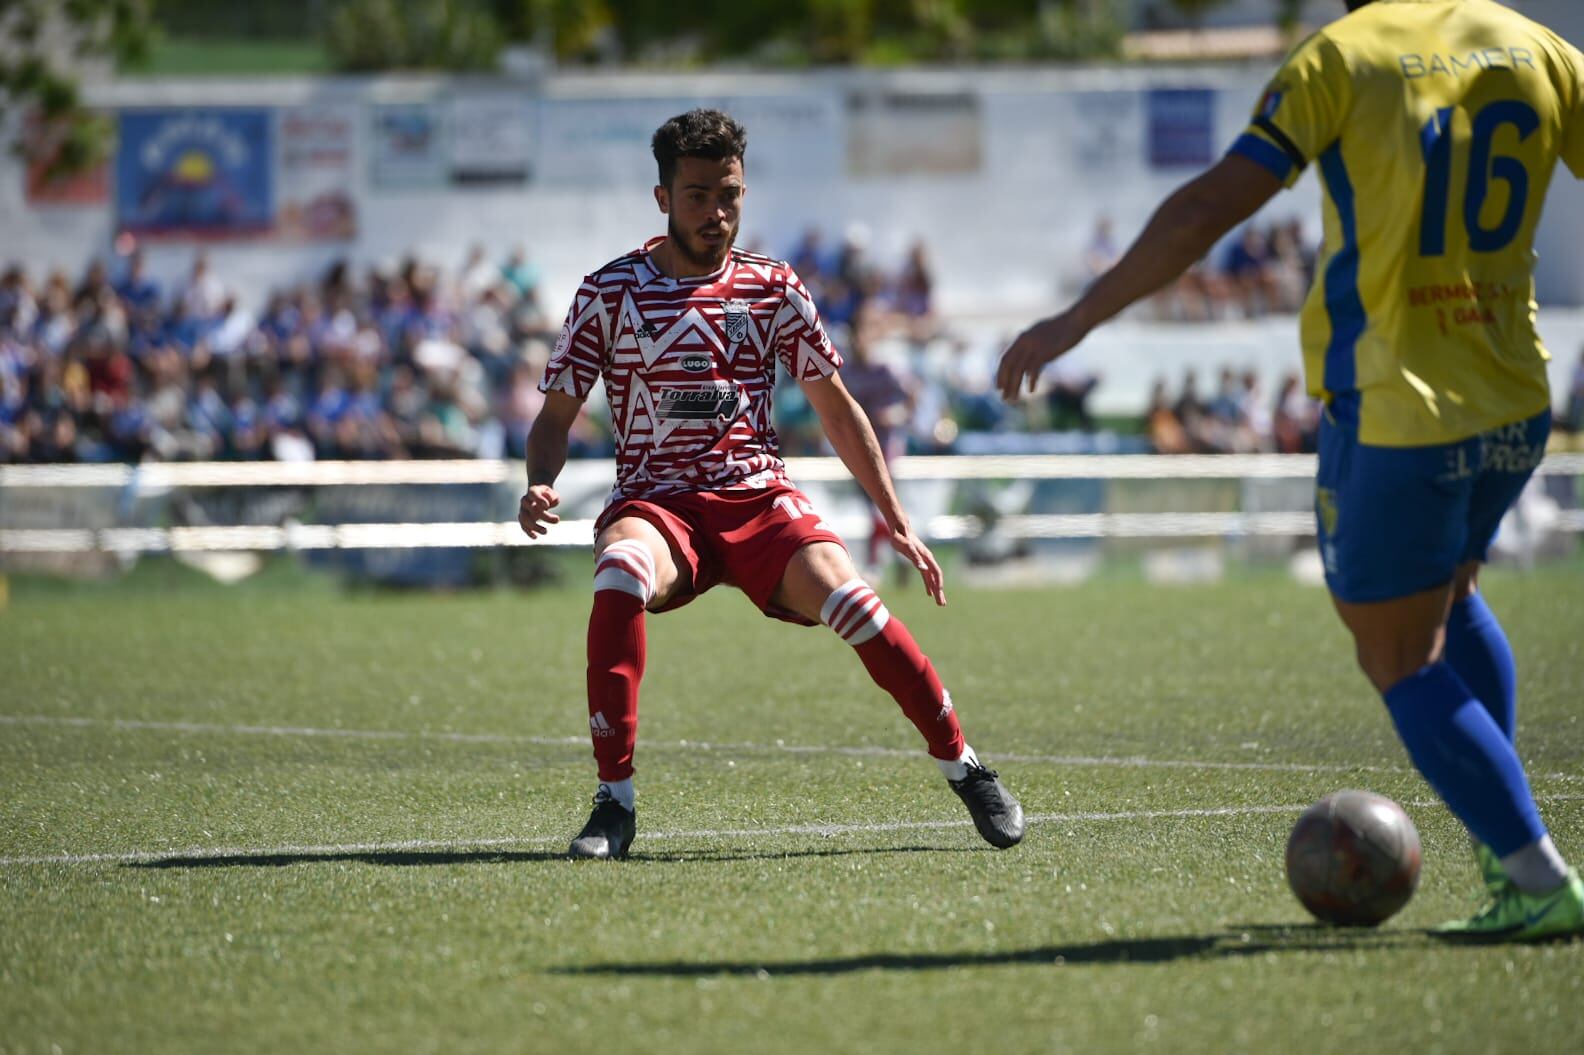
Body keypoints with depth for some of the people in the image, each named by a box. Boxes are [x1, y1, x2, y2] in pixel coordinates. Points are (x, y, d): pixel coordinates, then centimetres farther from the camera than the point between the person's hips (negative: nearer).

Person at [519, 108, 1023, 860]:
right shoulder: (611, 292, 3)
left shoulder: (773, 289, 8)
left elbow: (836, 409, 16)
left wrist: (896, 522, 11)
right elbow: (556, 414, 6)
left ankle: (963, 767, -5)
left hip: (759, 500, 1)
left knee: (846, 597, -26)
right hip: (655, 503, -1)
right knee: (620, 576, -37)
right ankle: (614, 801, -29)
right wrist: (539, 487, -15)